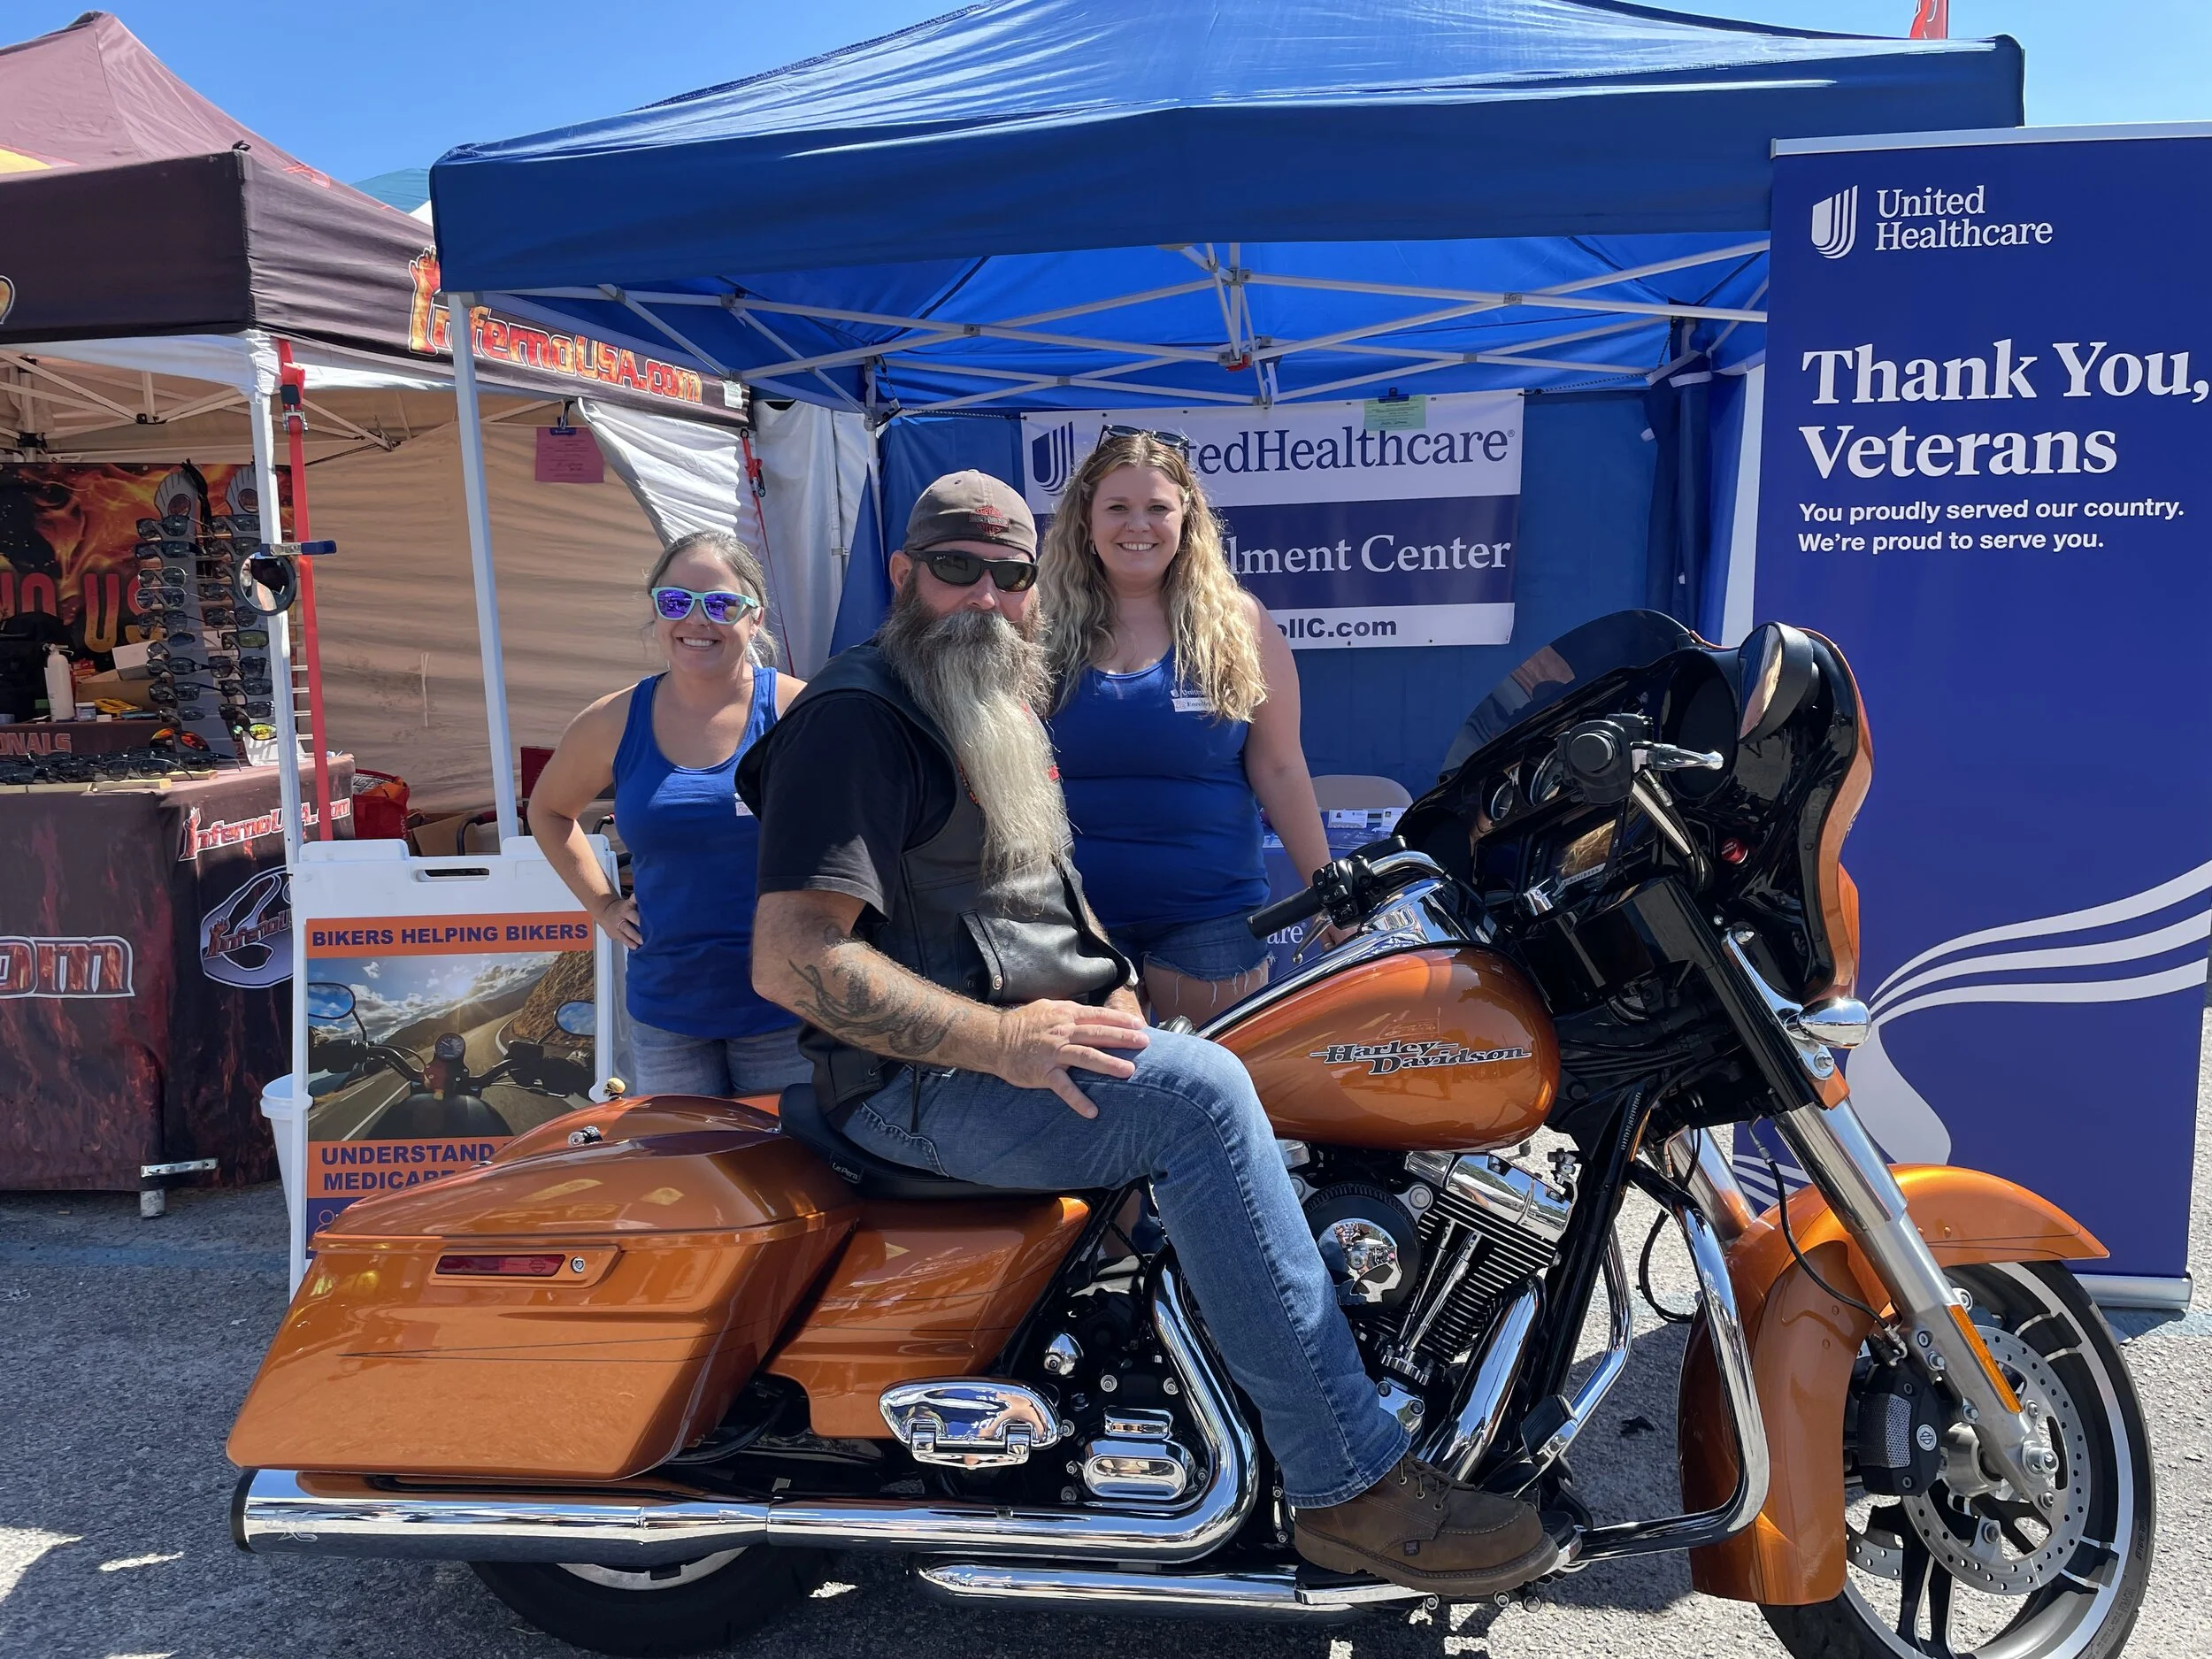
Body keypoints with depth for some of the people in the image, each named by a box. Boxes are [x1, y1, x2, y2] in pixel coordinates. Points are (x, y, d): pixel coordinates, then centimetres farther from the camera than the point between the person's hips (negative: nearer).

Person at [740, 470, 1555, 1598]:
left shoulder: (1000, 712, 19)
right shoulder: (857, 717, -12)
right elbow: (791, 961, -22)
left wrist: (1108, 991, 7)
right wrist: (1000, 1039, -26)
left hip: (1034, 1041, 10)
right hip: (921, 1082, -10)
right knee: (1198, 1093, -29)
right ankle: (1351, 1486, -23)